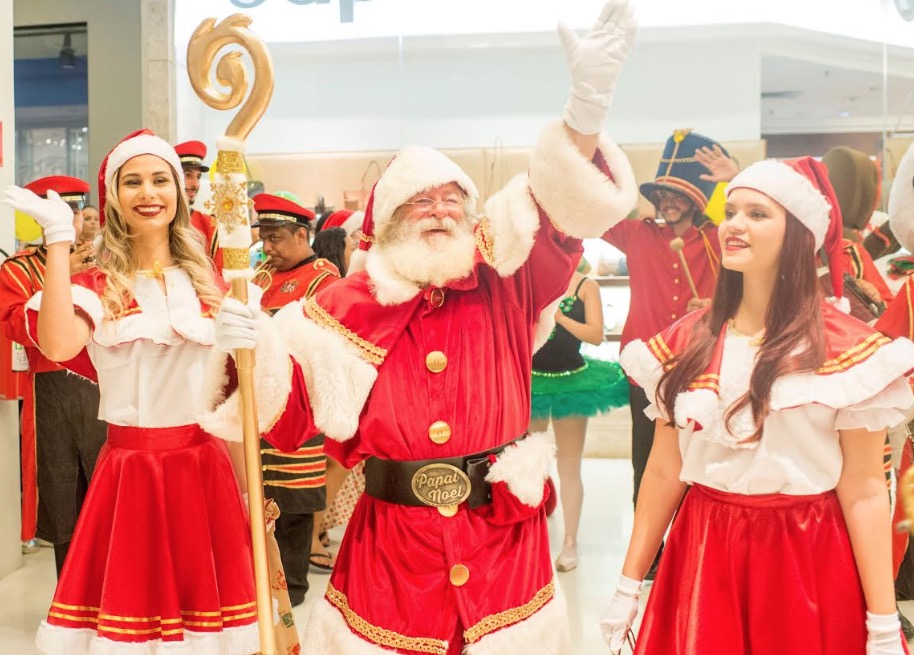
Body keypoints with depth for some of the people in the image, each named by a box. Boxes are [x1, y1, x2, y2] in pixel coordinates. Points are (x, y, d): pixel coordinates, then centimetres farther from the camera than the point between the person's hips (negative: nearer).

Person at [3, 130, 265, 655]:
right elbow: (58, 346, -22)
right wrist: (59, 238, -17)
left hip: (205, 469, 2)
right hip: (128, 473, -1)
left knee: (205, 604, 8)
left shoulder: (209, 283, 8)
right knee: (128, 603, 6)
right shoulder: (96, 287, 1)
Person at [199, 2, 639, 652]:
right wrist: (256, 351, -20)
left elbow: (562, 206, -14)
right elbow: (285, 408, 2)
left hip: (502, 545, 0)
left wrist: (588, 104, -30)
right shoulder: (348, 307, 0)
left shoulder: (504, 283, -1)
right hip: (391, 547, 0)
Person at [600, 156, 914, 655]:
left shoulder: (848, 349, -8)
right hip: (703, 557, 3)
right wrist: (629, 585, 7)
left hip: (807, 563, -2)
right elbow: (664, 470, 5)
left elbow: (864, 491, -8)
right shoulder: (685, 342, 1)